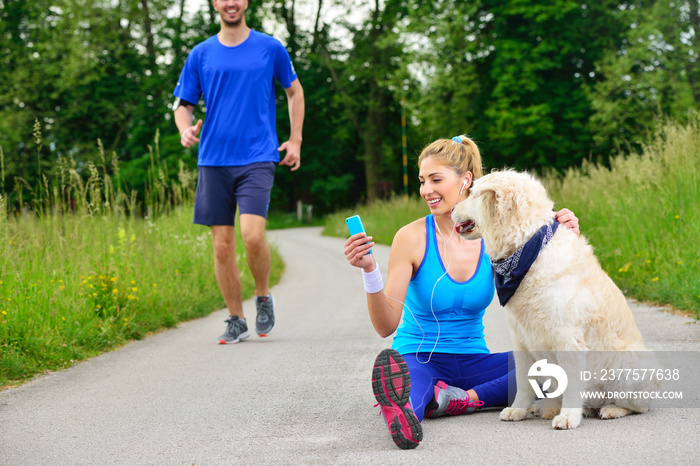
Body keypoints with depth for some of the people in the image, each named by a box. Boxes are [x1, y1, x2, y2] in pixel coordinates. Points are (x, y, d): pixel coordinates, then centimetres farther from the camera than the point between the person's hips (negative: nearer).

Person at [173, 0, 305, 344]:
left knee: (252, 235, -19)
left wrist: (295, 140, 10)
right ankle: (236, 321, 16)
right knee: (222, 245, 2)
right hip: (213, 160, 2)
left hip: (257, 158, -2)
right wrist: (185, 129, -11)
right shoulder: (201, 54, 8)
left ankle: (263, 297, 8)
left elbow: (294, 91, 18)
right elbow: (183, 104, 12)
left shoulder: (271, 48, 6)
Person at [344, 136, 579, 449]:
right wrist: (369, 271, -28)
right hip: (419, 360, -4)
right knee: (391, 366, -40)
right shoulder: (412, 238, -8)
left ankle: (462, 398, -29)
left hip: (472, 361, 4)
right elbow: (386, 326, -12)